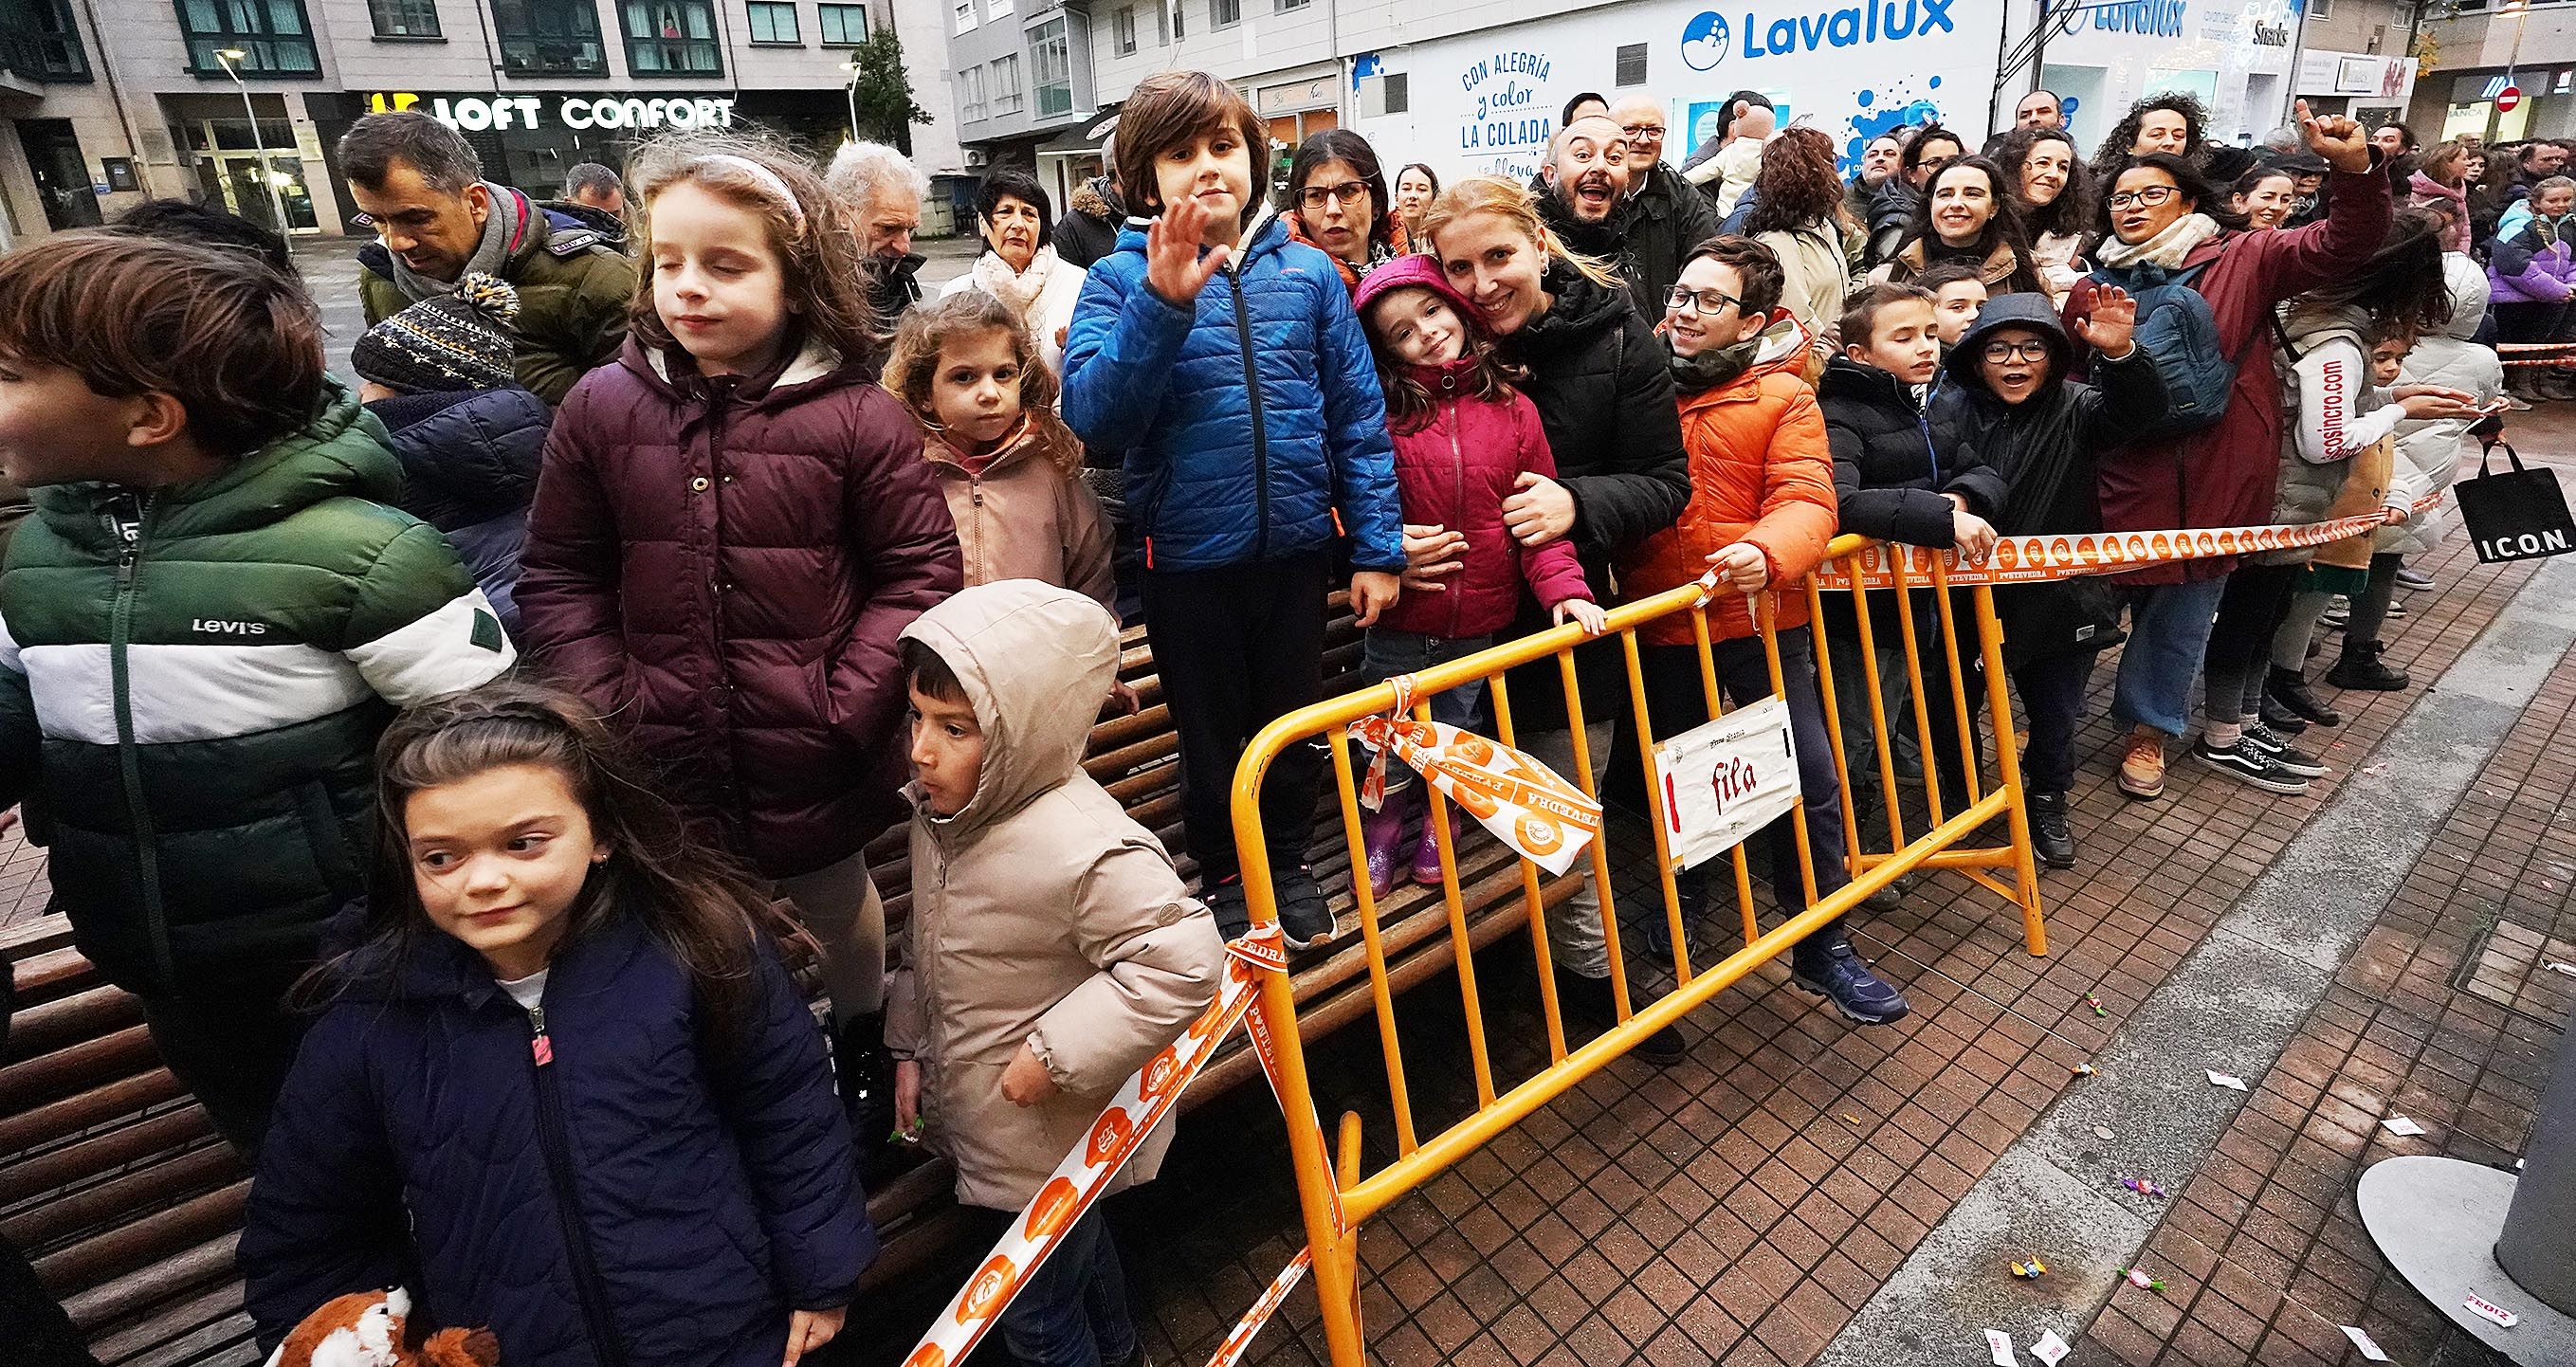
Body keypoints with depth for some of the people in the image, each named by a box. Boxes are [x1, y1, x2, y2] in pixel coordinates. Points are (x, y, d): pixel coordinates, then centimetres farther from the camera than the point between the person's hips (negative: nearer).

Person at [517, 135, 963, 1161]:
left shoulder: (857, 418, -13)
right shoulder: (604, 406, -4)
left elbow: (919, 574, -10)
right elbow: (560, 579, 3)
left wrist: (849, 707, -16)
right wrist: (604, 701, -7)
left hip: (813, 762, -2)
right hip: (667, 760, 2)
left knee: (837, 904, 24)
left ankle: (860, 1047, 53)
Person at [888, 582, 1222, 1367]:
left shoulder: (1087, 850, -36)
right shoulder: (941, 809, -9)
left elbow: (1182, 963, -35)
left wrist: (1053, 1056, -29)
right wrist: (910, 1047, 10)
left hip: (1050, 1139, -8)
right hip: (976, 1118, 8)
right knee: (1078, 1248, 33)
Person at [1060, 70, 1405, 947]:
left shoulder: (1308, 272, -1)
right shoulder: (1122, 279, -4)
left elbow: (1358, 415, 1)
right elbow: (1093, 417, -17)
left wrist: (1377, 548, -2)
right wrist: (1164, 303, -27)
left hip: (1297, 545, 2)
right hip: (1189, 556, -1)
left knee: (1293, 721, 18)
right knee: (1212, 733, 15)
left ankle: (1288, 861, 41)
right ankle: (1225, 878, 38)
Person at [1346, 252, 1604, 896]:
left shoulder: (1513, 409, -3)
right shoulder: (1383, 413, -9)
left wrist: (1562, 586, -14)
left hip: (1479, 621, 2)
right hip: (1400, 620, -1)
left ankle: (1438, 830, 43)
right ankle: (1381, 835, 37)